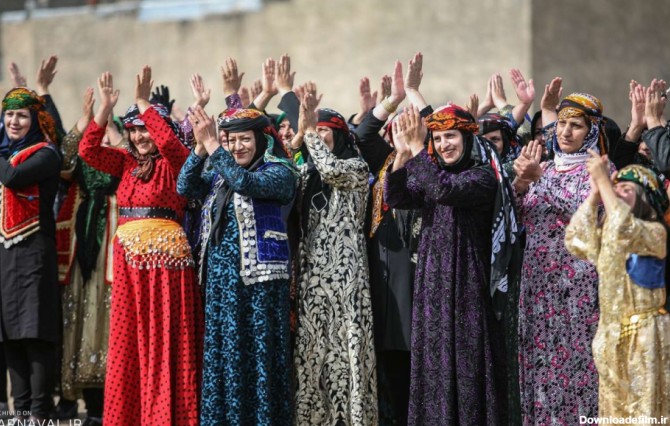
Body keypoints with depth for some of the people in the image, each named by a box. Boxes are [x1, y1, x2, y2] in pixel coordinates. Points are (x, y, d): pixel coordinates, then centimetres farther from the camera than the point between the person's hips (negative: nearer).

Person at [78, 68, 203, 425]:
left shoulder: (174, 162, -2)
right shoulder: (127, 163, 13)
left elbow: (169, 142, -22)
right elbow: (88, 150, 5)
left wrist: (143, 103, -17)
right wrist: (105, 107, -4)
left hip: (165, 256, -6)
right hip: (128, 259, 6)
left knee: (164, 340, -4)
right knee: (128, 342, 7)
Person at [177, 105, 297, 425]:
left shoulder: (279, 172, -4)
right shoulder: (218, 172, 15)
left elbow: (243, 182, -21)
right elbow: (185, 187, 2)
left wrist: (211, 144, -19)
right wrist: (201, 147, -9)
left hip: (257, 274, -6)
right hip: (220, 274, 6)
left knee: (258, 351, -4)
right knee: (221, 350, 7)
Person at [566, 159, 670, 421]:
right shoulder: (605, 235, 13)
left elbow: (626, 231, -29)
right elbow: (575, 241, 0)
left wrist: (603, 180, -23)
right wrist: (595, 193, -5)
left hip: (645, 337, -7)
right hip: (611, 337, 7)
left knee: (646, 413, -5)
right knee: (615, 413, 9)